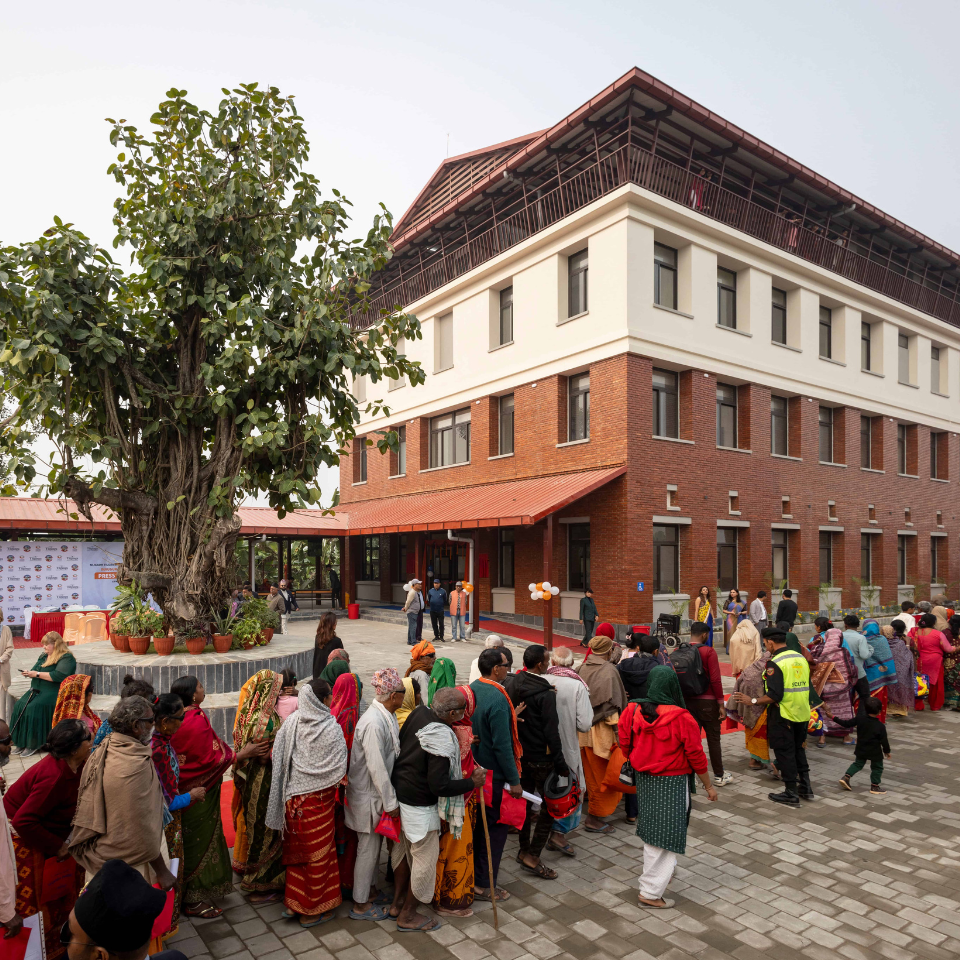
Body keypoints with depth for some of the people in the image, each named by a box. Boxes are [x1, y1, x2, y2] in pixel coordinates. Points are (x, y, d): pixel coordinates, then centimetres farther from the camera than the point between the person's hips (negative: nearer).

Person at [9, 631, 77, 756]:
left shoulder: (66, 658, -9)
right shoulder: (43, 656, 20)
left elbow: (59, 676, -22)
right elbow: (35, 670, 28)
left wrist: (37, 674, -17)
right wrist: (29, 673, 5)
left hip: (54, 692, -8)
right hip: (37, 690, 8)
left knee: (34, 708, -29)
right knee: (20, 705, -16)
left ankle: (33, 744, -19)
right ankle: (21, 742, -13)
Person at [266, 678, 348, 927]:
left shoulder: (291, 722, -7)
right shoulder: (331, 728, -20)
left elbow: (278, 758, -1)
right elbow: (339, 769, -16)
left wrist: (292, 779, 13)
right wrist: (337, 784, 4)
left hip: (294, 795, 5)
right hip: (319, 797, -5)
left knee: (296, 848, 21)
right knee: (318, 851, 11)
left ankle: (293, 902, 34)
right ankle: (313, 909, 25)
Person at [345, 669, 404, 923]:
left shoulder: (387, 716, 0)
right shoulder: (373, 723, -30)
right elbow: (376, 766, -27)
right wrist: (390, 802, -19)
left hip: (377, 792, 9)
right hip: (368, 795, -9)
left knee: (374, 845, 23)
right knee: (368, 848, 7)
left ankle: (370, 890, 40)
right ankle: (360, 905, 24)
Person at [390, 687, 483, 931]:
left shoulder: (419, 713, -7)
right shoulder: (442, 739, -31)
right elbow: (439, 786, -27)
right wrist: (473, 782, -16)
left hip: (399, 792, 8)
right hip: (419, 807, -8)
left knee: (403, 848, 24)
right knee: (425, 858, 11)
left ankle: (398, 902, 42)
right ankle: (407, 915, 27)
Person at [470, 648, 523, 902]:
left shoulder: (472, 688, -1)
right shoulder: (497, 699, -26)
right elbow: (502, 745, -24)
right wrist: (514, 780, -17)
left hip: (474, 768, 8)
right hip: (494, 773, -8)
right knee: (496, 826, 6)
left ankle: (474, 869, 39)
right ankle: (484, 885, 16)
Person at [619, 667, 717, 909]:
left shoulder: (633, 713, -8)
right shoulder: (681, 719, -20)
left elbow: (626, 747, 1)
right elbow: (696, 756, -11)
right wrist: (708, 785, 3)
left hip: (644, 780, 5)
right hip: (672, 783, -5)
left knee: (651, 828, 23)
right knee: (667, 835, 5)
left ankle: (659, 874, 40)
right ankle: (651, 893, 8)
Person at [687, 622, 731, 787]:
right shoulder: (709, 652, -12)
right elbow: (715, 680, -15)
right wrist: (721, 704, -9)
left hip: (688, 700, 4)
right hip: (707, 701, -4)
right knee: (713, 738, 8)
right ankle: (719, 776, 19)